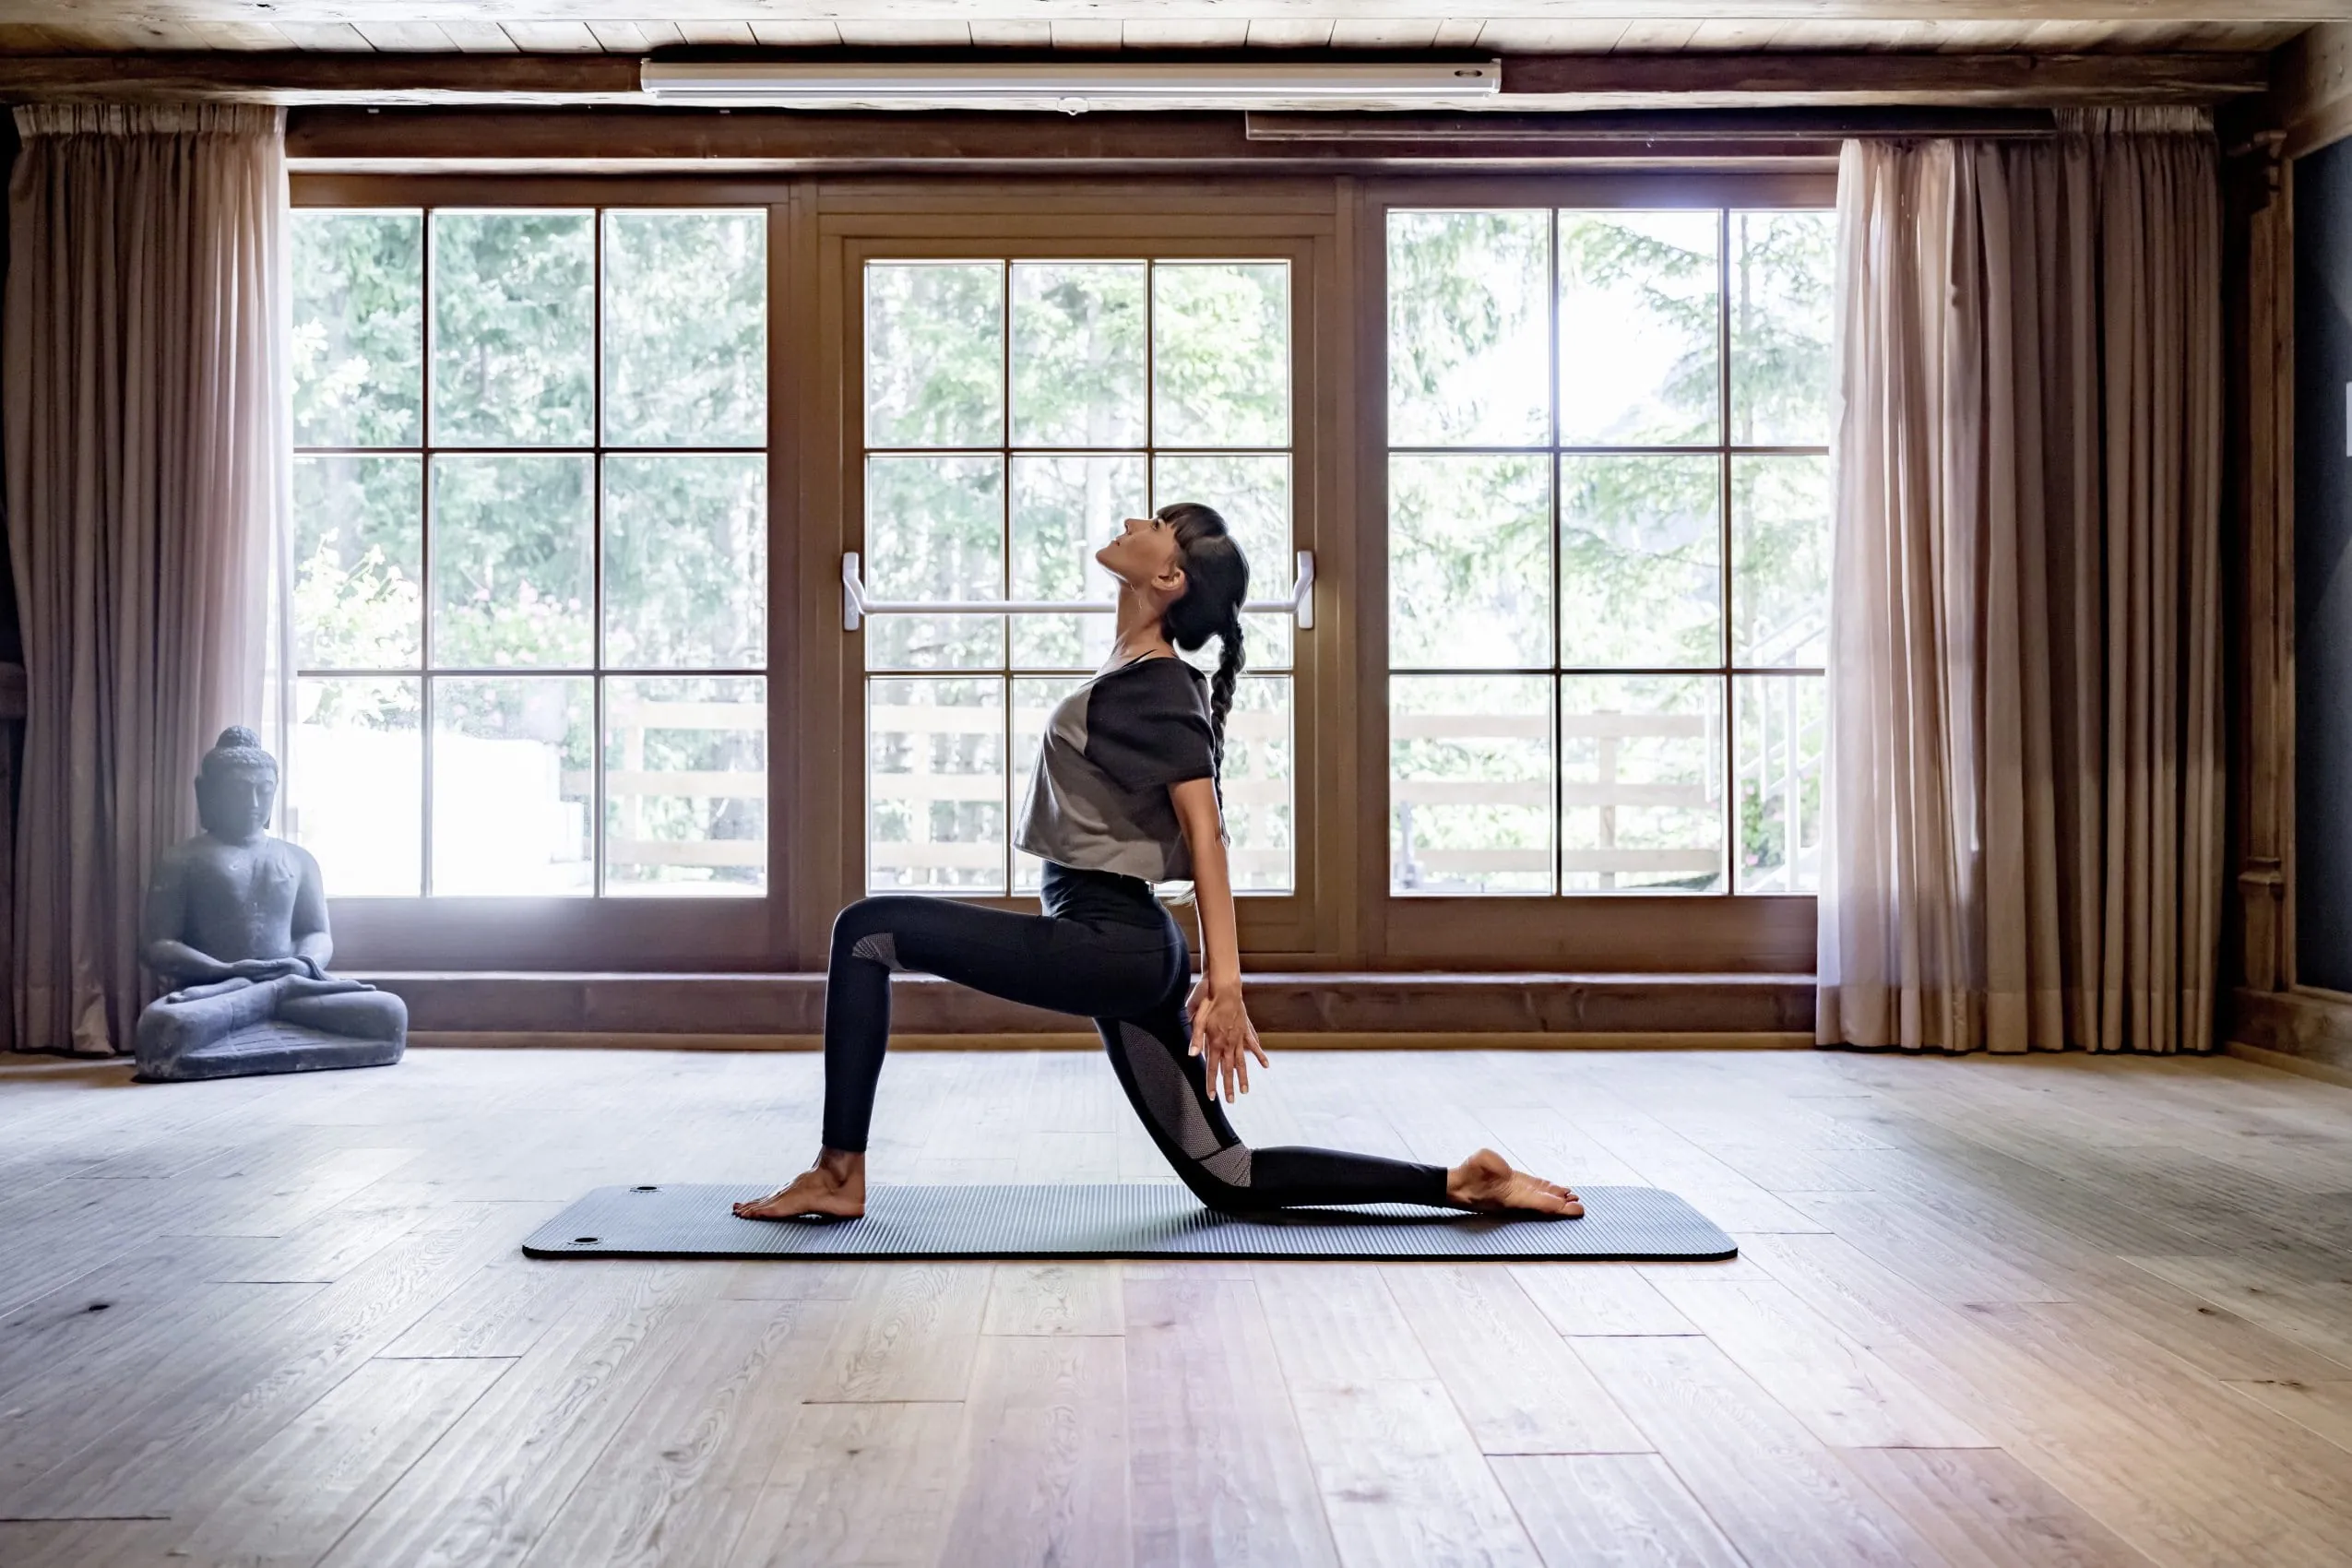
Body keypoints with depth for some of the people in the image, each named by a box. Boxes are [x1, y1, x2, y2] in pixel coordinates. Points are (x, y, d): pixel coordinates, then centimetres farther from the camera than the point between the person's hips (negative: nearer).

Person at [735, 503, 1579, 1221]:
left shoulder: (1152, 686, -10)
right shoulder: (1140, 677, 17)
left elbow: (1205, 834, -19)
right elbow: (1198, 834, 18)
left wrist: (1223, 983, -26)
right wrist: (1211, 978, 20)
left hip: (1107, 944, -10)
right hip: (1124, 949, 10)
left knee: (870, 929, -8)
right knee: (1225, 1177, 12)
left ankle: (839, 1174, -3)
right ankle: (1461, 1183, 13)